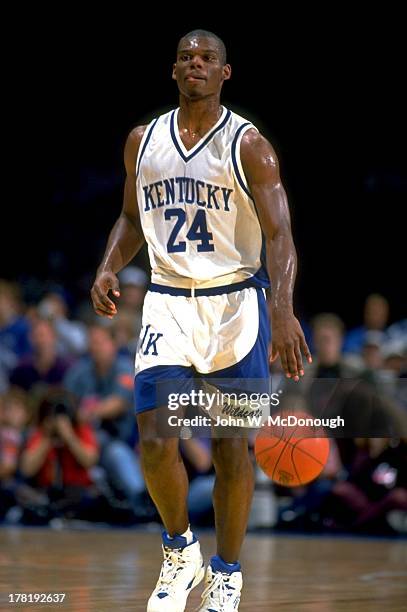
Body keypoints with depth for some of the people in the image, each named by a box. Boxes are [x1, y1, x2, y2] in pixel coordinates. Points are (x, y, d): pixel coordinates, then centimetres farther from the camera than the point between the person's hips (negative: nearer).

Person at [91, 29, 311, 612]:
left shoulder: (248, 145, -7)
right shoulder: (143, 141, 7)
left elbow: (279, 234, -14)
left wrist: (283, 308, -29)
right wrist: (109, 269, 0)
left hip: (235, 303, -3)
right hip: (167, 302, 3)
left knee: (231, 449, 1)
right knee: (155, 442, -9)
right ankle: (180, 551, 16)